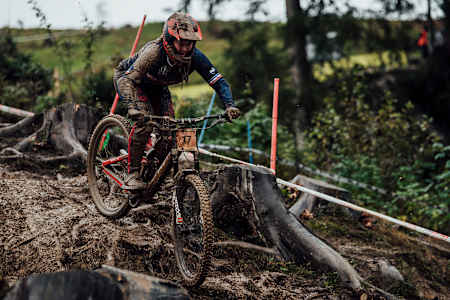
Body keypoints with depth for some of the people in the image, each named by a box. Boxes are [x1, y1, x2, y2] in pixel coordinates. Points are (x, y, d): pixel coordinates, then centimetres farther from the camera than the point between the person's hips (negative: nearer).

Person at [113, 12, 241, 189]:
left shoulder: (195, 56, -27)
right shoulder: (154, 52, -40)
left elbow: (218, 80, -23)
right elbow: (127, 80, -42)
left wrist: (230, 105, -38)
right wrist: (132, 107, -58)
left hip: (156, 87, 5)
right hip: (127, 78, -5)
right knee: (145, 121, -26)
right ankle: (132, 174, -16)